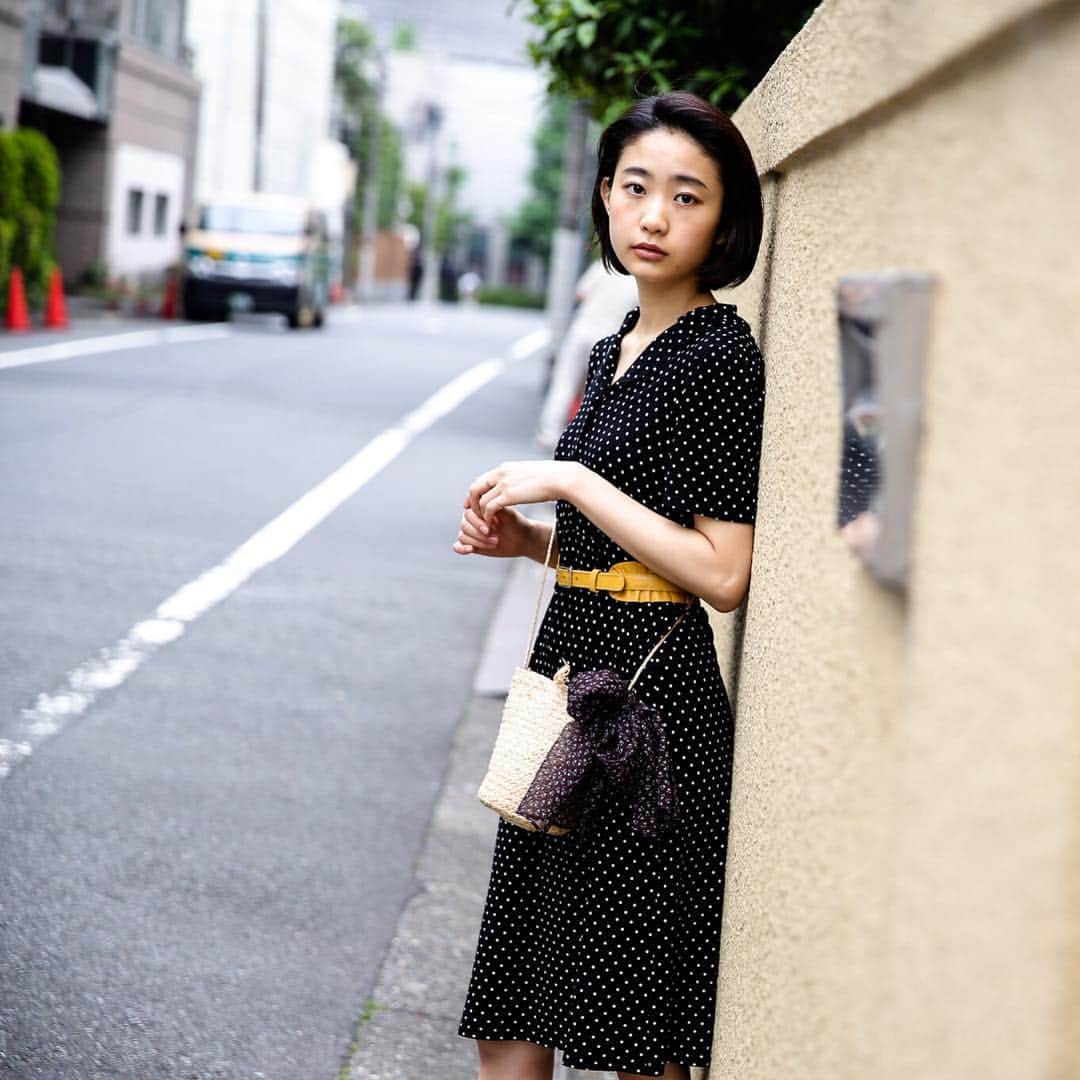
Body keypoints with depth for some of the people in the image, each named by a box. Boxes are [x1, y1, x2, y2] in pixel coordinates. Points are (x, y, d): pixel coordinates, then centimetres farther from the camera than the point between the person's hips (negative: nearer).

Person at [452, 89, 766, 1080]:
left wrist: (570, 483, -14)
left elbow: (721, 575, -18)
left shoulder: (723, 358, -11)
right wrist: (531, 541, 7)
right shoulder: (613, 352, 15)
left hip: (650, 700, -8)